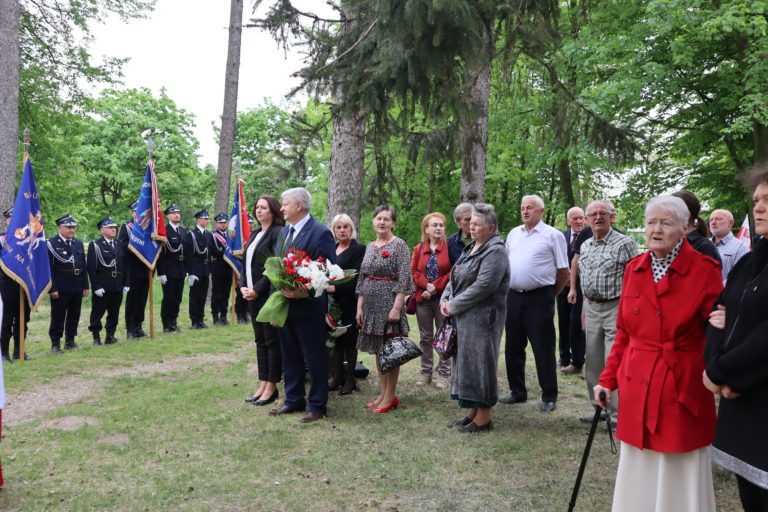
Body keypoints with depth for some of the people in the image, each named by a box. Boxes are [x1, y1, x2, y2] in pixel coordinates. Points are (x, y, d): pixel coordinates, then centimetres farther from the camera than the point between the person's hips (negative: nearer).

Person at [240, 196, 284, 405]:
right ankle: (263, 384, 18)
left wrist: (257, 289, -17)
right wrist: (243, 286, 0)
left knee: (272, 340, 0)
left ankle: (272, 387, 7)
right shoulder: (254, 234, 16)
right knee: (260, 340, 11)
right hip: (253, 294, 8)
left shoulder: (277, 232, -9)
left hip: (268, 294, -8)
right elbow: (246, 262, 15)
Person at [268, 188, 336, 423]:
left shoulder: (321, 233, -13)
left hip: (308, 306, -8)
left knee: (315, 357, 4)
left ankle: (317, 406, 17)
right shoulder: (284, 232, 13)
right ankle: (293, 400, 31)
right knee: (290, 357, 17)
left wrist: (303, 292, -24)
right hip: (285, 304, 8)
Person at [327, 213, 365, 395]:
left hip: (349, 303, -5)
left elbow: (357, 278, -14)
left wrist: (336, 288, -22)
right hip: (332, 302, 5)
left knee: (349, 340, 4)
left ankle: (350, 379, 14)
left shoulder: (359, 249, -6)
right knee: (336, 339, 9)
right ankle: (337, 377, 19)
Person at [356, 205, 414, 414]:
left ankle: (391, 396, 10)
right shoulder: (370, 246, 12)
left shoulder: (399, 245, -7)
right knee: (377, 350, 12)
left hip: (389, 304, -7)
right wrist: (359, 307, 9)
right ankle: (383, 393, 22)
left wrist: (396, 308, -19)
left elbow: (404, 279, -13)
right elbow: (362, 279, 14)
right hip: (371, 305, 7)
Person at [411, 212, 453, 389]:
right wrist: (427, 285, -13)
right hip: (423, 299, 3)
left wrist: (436, 287, -13)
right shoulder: (418, 249, 9)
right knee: (425, 337, 10)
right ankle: (426, 372, 20)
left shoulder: (450, 247, -2)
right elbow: (414, 272, 3)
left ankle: (444, 374, 11)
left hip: (443, 298, -3)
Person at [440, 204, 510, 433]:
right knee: (466, 361, 14)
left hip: (482, 318, -9)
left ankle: (483, 418, 9)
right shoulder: (471, 248, 16)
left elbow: (483, 287, -22)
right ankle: (473, 411, 26)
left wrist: (454, 305, -16)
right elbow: (455, 278, 18)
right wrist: (445, 299, 0)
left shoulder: (495, 251, -14)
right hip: (464, 317, 9)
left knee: (478, 362, -3)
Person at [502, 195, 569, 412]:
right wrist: (509, 289, 13)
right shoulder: (513, 234, 13)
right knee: (513, 347, 12)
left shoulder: (553, 235, -3)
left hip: (539, 298, -6)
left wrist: (551, 294, 1)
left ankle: (549, 397, 11)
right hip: (513, 297, 6)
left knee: (543, 349, 0)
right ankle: (517, 392, 26)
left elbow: (563, 271, -3)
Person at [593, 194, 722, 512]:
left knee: (679, 475, 8)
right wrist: (608, 379, 8)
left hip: (683, 388, -4)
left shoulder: (705, 270, -8)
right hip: (637, 387, 4)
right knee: (638, 472, 14)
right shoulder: (633, 269, 5)